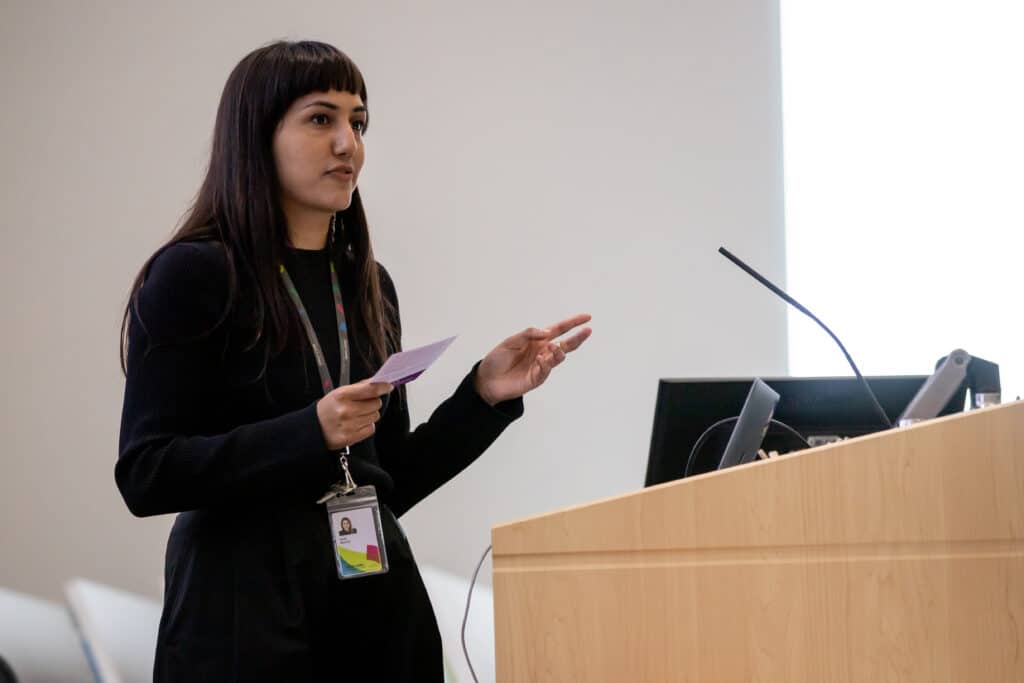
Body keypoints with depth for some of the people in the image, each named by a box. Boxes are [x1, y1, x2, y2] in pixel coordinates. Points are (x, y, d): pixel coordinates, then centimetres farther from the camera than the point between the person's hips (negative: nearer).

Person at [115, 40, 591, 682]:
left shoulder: (368, 285, 11)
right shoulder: (193, 275, -7)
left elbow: (390, 483, 13)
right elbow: (145, 474, -14)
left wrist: (485, 393, 1)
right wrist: (311, 433, -22)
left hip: (378, 602, 6)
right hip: (247, 604, -6)